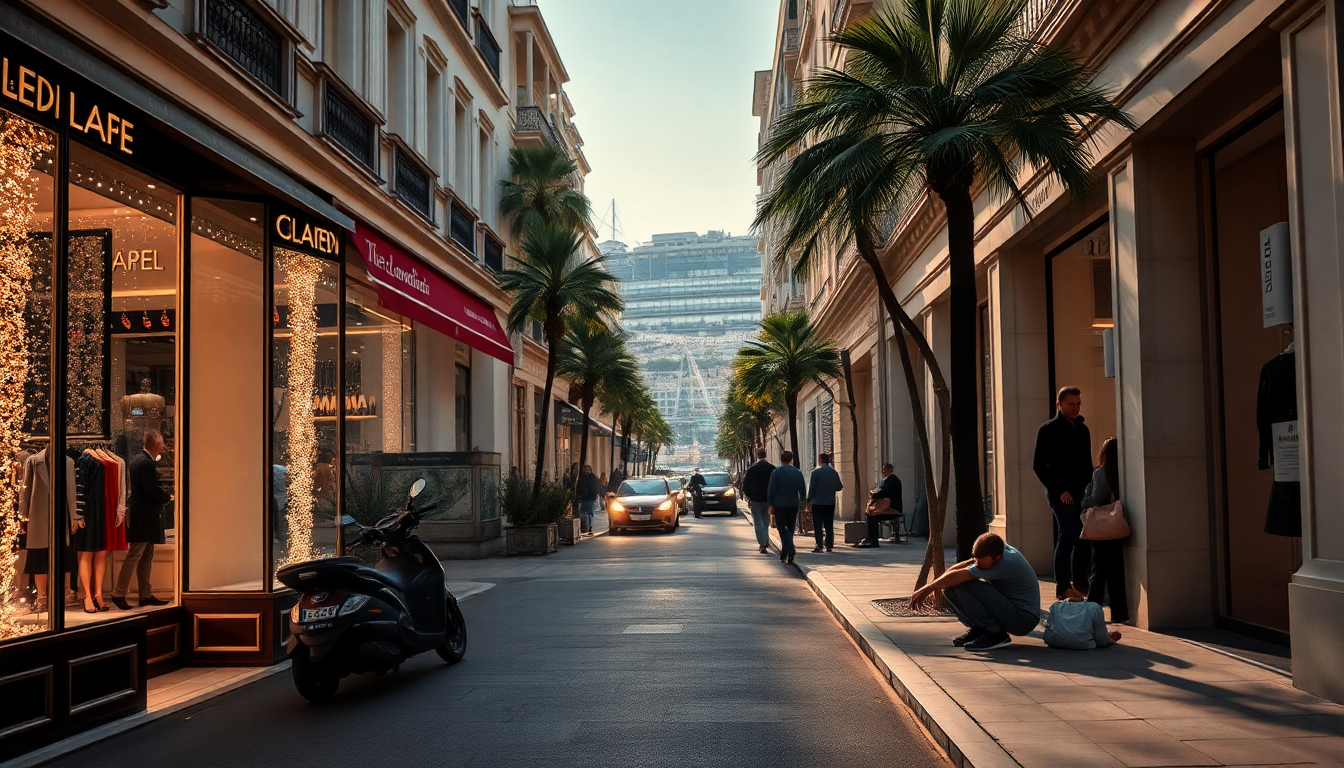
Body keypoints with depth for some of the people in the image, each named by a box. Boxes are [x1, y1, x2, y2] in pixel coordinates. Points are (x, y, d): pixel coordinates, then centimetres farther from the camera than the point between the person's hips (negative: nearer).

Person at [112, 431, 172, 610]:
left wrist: (164, 495, 11)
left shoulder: (136, 459, 13)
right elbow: (152, 492, -22)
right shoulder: (146, 463, -19)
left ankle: (146, 595, 18)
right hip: (145, 517, -11)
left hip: (142, 517, 11)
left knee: (146, 557, 13)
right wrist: (168, 497, -6)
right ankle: (119, 594, 3)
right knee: (134, 556, -4)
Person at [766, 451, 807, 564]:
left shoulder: (776, 472, -6)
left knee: (782, 528, -2)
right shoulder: (798, 472, 4)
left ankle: (791, 550, -23)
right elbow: (803, 489, 8)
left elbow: (771, 489, -8)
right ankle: (784, 554, 17)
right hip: (793, 505, 4)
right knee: (790, 528, 11)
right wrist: (803, 501, 24)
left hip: (779, 505, -3)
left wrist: (770, 504, -1)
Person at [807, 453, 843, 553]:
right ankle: (829, 545, 9)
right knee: (829, 525, 9)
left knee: (818, 525, 0)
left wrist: (809, 500, -1)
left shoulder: (816, 472, -9)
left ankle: (819, 545, -6)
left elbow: (812, 488, -9)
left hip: (817, 502, -4)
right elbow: (839, 487, 9)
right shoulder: (834, 473, 5)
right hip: (830, 502, 4)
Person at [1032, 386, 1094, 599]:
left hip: (1082, 493, 6)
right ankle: (1063, 587, -1)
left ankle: (1080, 583, 15)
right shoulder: (1048, 430, -3)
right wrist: (1059, 490, -13)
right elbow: (1039, 465, -8)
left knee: (1085, 539, 5)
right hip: (1062, 495, -6)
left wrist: (1090, 486, 7)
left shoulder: (1082, 429, 16)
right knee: (1067, 537, -7)